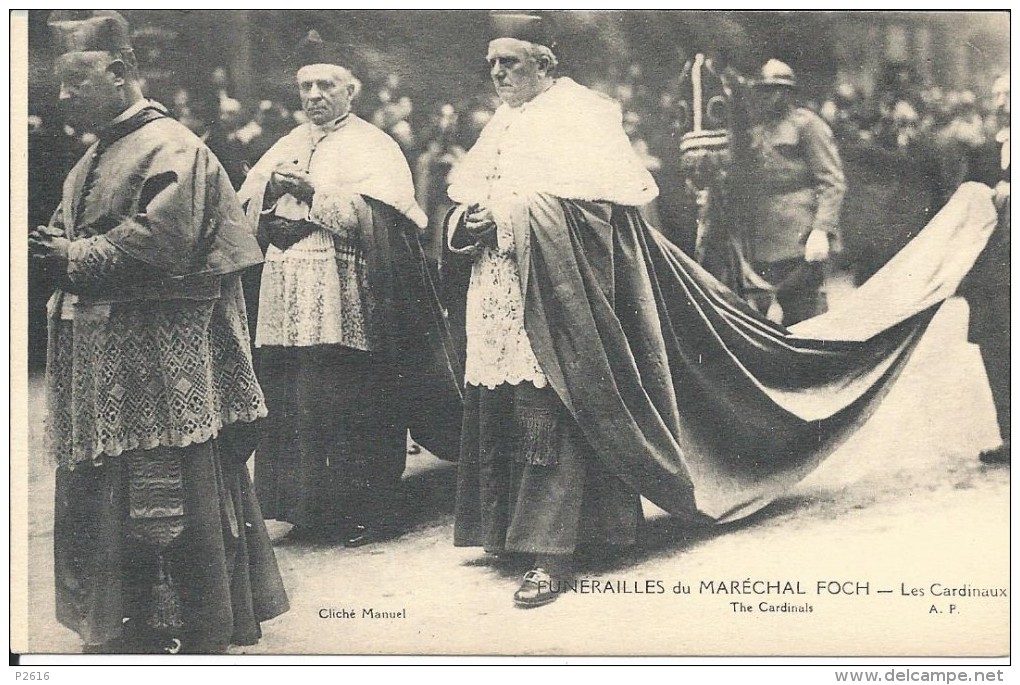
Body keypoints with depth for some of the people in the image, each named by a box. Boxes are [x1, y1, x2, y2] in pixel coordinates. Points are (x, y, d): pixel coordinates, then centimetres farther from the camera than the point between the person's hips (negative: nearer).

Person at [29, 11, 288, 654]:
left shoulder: (172, 148, -11)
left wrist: (76, 258, -15)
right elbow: (75, 234, 22)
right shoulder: (95, 157, 17)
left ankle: (192, 631, 11)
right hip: (96, 355, 9)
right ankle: (118, 630, 26)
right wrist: (54, 245, -1)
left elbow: (162, 242, -23)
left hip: (158, 364, -9)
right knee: (99, 498, 13)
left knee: (167, 500, -3)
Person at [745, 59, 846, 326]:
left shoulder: (807, 124, -3)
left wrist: (822, 231, -20)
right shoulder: (757, 132, 19)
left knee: (804, 320, -7)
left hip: (800, 243, -7)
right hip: (765, 247, 7)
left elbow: (833, 183, -9)